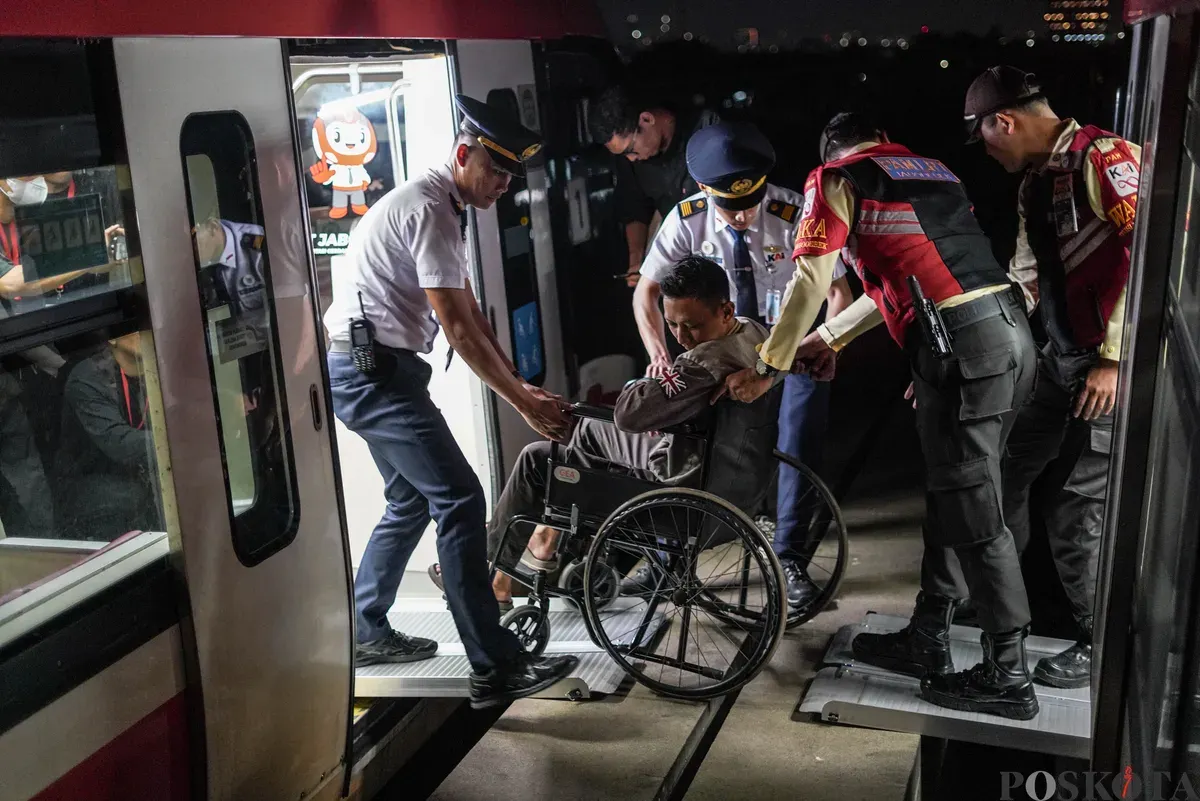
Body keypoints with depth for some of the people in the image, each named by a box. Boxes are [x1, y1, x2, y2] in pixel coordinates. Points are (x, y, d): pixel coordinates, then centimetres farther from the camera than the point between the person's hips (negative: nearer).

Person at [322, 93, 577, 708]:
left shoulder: (444, 207, 16)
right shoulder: (429, 210, -17)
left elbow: (469, 309, 17)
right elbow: (458, 327, -21)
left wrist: (520, 380, 11)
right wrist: (524, 402, -16)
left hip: (376, 371, 11)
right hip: (371, 372, -11)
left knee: (412, 500, 20)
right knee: (459, 498, -15)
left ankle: (364, 632, 32)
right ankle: (496, 668, -14)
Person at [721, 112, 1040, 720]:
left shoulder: (836, 178, 6)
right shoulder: (932, 171, 27)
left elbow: (810, 281, -3)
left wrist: (766, 367, 6)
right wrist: (828, 338, 40)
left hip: (961, 345, -8)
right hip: (1010, 330, 8)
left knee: (973, 516, 0)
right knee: (950, 494, 17)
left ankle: (1007, 679, 10)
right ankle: (927, 640, 28)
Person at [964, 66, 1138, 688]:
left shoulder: (1101, 156, -13)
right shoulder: (1034, 184, 15)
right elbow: (1025, 282, 19)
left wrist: (1115, 357, -20)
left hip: (1116, 368, -9)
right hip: (1059, 358, 9)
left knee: (1077, 514, -5)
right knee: (1003, 475, 13)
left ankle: (1102, 645, 13)